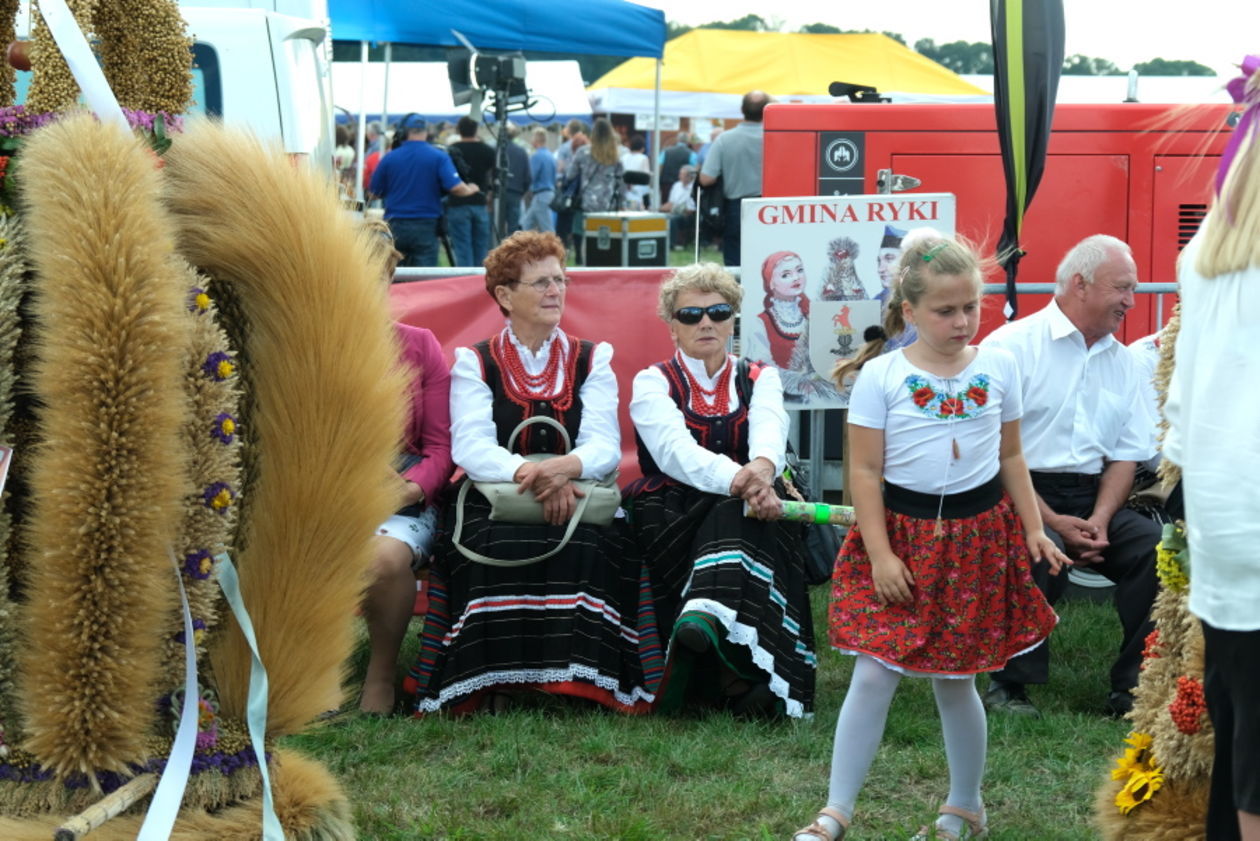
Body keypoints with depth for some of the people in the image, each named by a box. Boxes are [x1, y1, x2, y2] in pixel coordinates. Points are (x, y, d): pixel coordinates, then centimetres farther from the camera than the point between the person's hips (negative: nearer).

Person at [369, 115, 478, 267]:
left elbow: (374, 193, 8)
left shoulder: (389, 159, 0)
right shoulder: (439, 157, -5)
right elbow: (455, 187, -15)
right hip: (426, 227, -2)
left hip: (394, 226, 2)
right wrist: (470, 190, 7)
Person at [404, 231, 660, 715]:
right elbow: (470, 448, -7)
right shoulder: (474, 363, 9)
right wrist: (530, 474, -26)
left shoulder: (592, 361, 13)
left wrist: (565, 468, -25)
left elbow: (605, 447, -1)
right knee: (499, 548, -34)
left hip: (578, 505, 1)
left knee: (586, 546, -32)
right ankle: (497, 683, -24)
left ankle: (575, 681, -24)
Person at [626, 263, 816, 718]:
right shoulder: (654, 382, 5)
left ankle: (707, 619, -55)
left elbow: (770, 431, -12)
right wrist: (738, 480, -37)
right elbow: (675, 450, -16)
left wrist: (762, 467, -39)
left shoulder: (760, 379, 13)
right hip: (672, 519, -2)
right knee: (739, 507, -32)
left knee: (752, 508, -32)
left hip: (741, 511, 2)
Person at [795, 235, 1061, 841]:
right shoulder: (880, 376, -7)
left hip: (978, 534, 2)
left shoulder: (998, 367, 2)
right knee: (874, 674, -5)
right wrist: (880, 553, -11)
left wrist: (1033, 531, 8)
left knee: (953, 678, 10)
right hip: (902, 531, -2)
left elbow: (1011, 458, 12)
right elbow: (865, 470, -7)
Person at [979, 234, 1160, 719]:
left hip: (1091, 499, 6)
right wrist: (1052, 521, -17)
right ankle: (1009, 686, -14)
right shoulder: (1012, 346, -5)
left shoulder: (1121, 360, 14)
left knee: (1156, 548, -18)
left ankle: (1132, 691, -8)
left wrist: (1099, 520, -7)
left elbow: (1127, 454, 12)